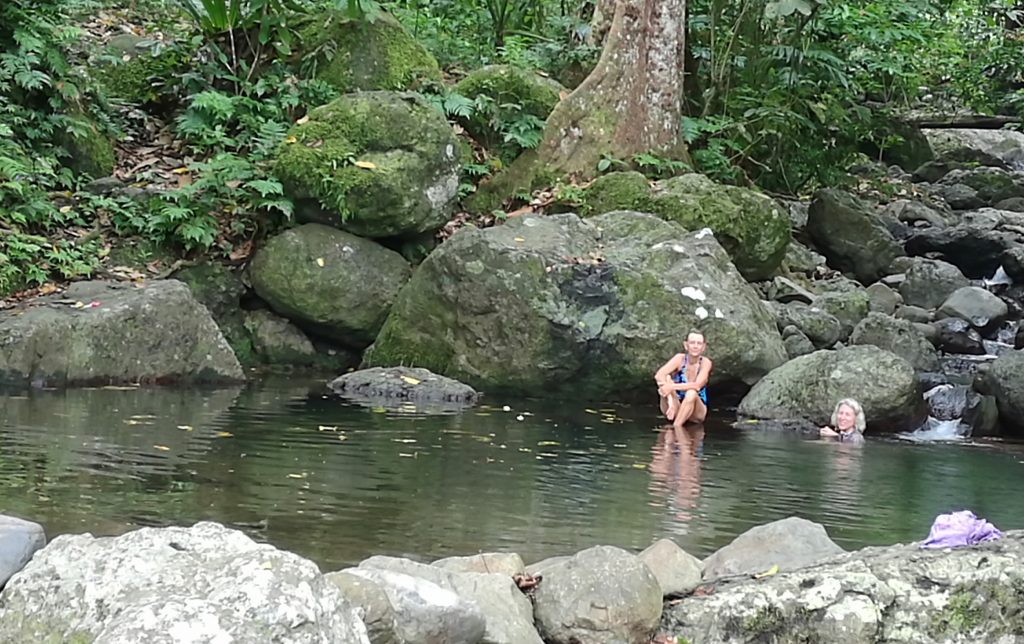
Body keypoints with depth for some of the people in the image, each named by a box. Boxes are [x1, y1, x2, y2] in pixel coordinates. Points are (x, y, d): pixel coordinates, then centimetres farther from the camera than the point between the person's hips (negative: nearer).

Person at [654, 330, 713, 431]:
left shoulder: (705, 362, -11)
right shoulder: (680, 359, -8)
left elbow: (697, 385, -27)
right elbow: (659, 375, -23)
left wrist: (672, 387, -37)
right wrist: (670, 401, -37)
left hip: (696, 412, -2)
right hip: (676, 409, 2)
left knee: (691, 393, -33)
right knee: (666, 379, -23)